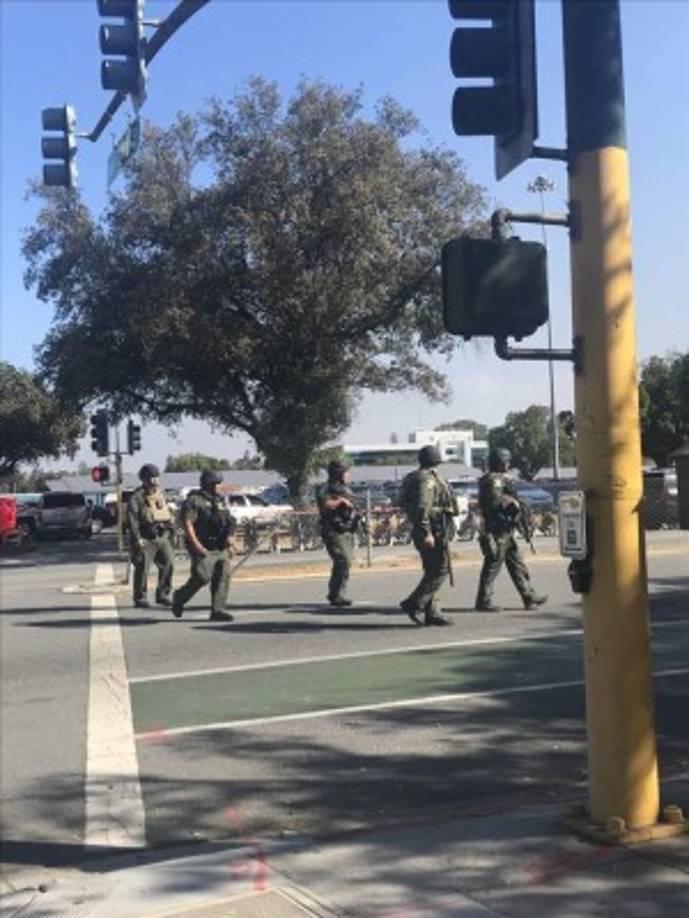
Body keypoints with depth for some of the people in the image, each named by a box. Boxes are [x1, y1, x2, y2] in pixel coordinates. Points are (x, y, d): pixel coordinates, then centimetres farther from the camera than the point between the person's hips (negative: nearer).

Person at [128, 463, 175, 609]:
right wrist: (137, 538, -19)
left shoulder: (160, 494, 14)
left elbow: (168, 514, 21)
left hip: (162, 536, 6)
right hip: (145, 539, -6)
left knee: (168, 564, 2)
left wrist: (171, 529, 15)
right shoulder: (137, 497, -7)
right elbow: (132, 519, -13)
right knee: (142, 568, -4)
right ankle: (140, 599, 8)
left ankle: (163, 595, 14)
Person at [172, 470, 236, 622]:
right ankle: (179, 598, 11)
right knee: (202, 577, -14)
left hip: (221, 548, 7)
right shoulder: (194, 500, -5)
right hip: (203, 549, -7)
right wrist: (196, 545, -22)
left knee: (223, 577, -3)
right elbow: (187, 524, -14)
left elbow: (229, 523, 24)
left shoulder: (219, 501, 18)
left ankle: (218, 610, 0)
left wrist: (230, 543, 16)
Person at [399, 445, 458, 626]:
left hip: (429, 532, 10)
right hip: (435, 531, -10)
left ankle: (432, 613, 14)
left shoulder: (414, 478, 16)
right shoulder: (427, 479, -14)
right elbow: (422, 507, -25)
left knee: (432, 572, 12)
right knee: (440, 570, -7)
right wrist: (426, 533, -27)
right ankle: (414, 604, -9)